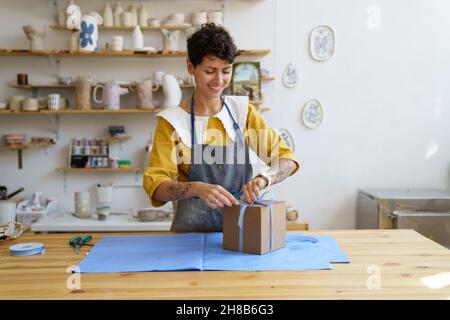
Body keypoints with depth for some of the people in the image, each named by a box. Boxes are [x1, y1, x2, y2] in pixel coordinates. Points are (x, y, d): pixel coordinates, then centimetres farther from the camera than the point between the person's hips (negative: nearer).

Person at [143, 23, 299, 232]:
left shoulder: (242, 110, 6)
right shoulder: (172, 121, -3)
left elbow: (287, 159, 2)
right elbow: (155, 185, -10)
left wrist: (263, 179, -19)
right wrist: (196, 188, -29)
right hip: (193, 231, -2)